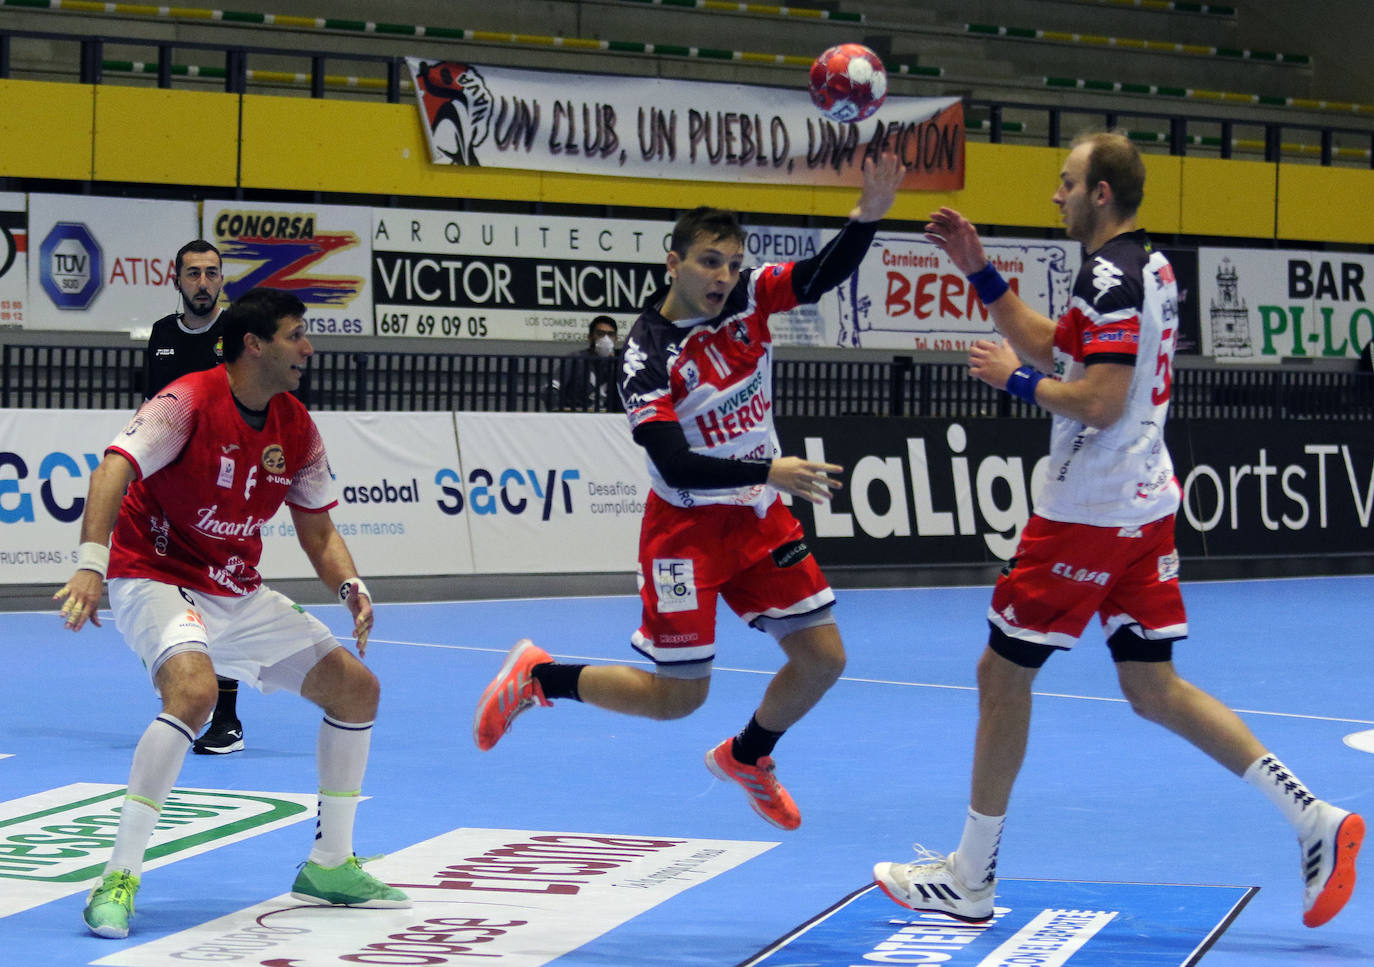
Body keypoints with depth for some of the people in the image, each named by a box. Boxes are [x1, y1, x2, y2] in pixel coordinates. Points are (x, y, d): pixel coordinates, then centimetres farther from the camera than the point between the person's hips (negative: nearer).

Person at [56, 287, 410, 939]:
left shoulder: (296, 428, 2)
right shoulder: (189, 401, -19)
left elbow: (317, 530, 11)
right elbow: (115, 469, -30)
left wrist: (350, 586, -10)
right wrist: (91, 564, -44)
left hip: (238, 592, 8)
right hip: (154, 577, -8)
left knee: (355, 686, 6)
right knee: (194, 690, -36)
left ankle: (329, 866, 19)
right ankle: (118, 880, -28)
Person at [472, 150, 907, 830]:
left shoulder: (748, 297, -5)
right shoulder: (647, 353, -21)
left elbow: (827, 272, -7)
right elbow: (676, 466, -28)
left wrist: (869, 213, -26)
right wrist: (769, 472, -37)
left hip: (760, 519, 6)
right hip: (687, 528, -6)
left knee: (822, 658, 3)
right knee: (677, 696, -4)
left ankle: (745, 757, 30)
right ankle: (538, 676, 17)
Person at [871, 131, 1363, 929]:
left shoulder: (1111, 276, -17)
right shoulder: (1149, 267, 13)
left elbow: (1098, 404, -24)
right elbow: (1052, 349, 21)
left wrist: (1014, 380, -10)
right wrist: (979, 271, 18)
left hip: (1087, 514, -9)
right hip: (1144, 504, 9)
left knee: (1003, 673, 2)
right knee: (1153, 687, 11)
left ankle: (970, 880, 10)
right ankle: (1313, 819, 2)